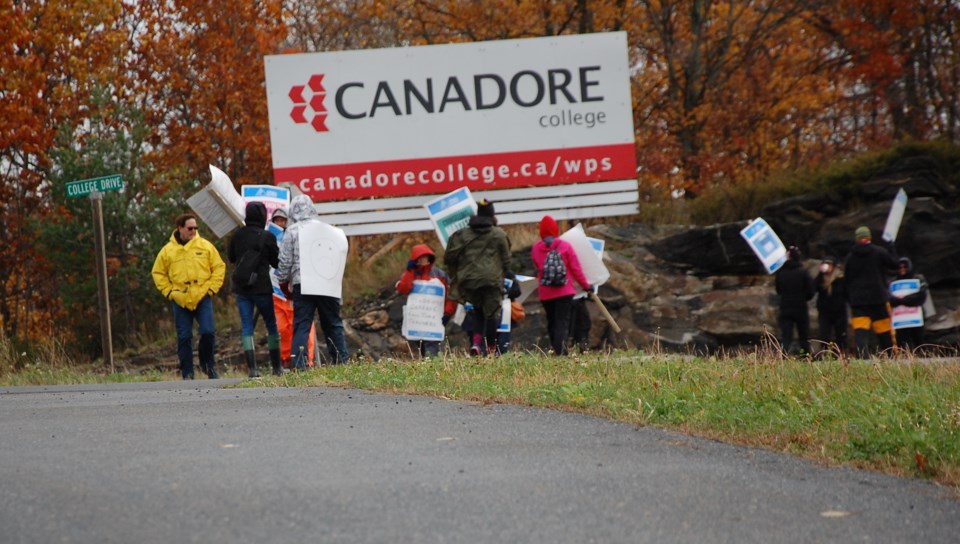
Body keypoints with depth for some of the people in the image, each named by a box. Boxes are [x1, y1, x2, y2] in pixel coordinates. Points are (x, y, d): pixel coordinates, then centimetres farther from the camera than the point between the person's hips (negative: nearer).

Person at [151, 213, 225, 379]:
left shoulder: (205, 246, 3)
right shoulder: (168, 251, 2)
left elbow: (219, 267, 7)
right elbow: (158, 273, 10)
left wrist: (211, 288, -2)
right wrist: (169, 292, 0)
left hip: (202, 298, 0)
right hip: (180, 301, 0)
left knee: (208, 332, -9)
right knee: (184, 337, 2)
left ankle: (208, 365, 11)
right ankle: (187, 373, 8)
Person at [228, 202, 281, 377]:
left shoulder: (238, 236, 1)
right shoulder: (267, 236, -9)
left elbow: (230, 258, 16)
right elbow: (276, 261, 0)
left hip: (241, 288, 3)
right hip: (262, 287, -3)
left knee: (246, 326, 2)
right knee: (271, 324, 11)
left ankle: (252, 368, -8)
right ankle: (276, 367, 13)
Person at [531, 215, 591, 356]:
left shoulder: (535, 249, 2)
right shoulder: (565, 246, -5)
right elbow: (576, 269, -3)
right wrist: (586, 285, 7)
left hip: (545, 293, 3)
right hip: (564, 291, -3)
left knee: (551, 322, 14)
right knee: (563, 321, -6)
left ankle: (554, 349, 12)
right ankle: (560, 349, -21)